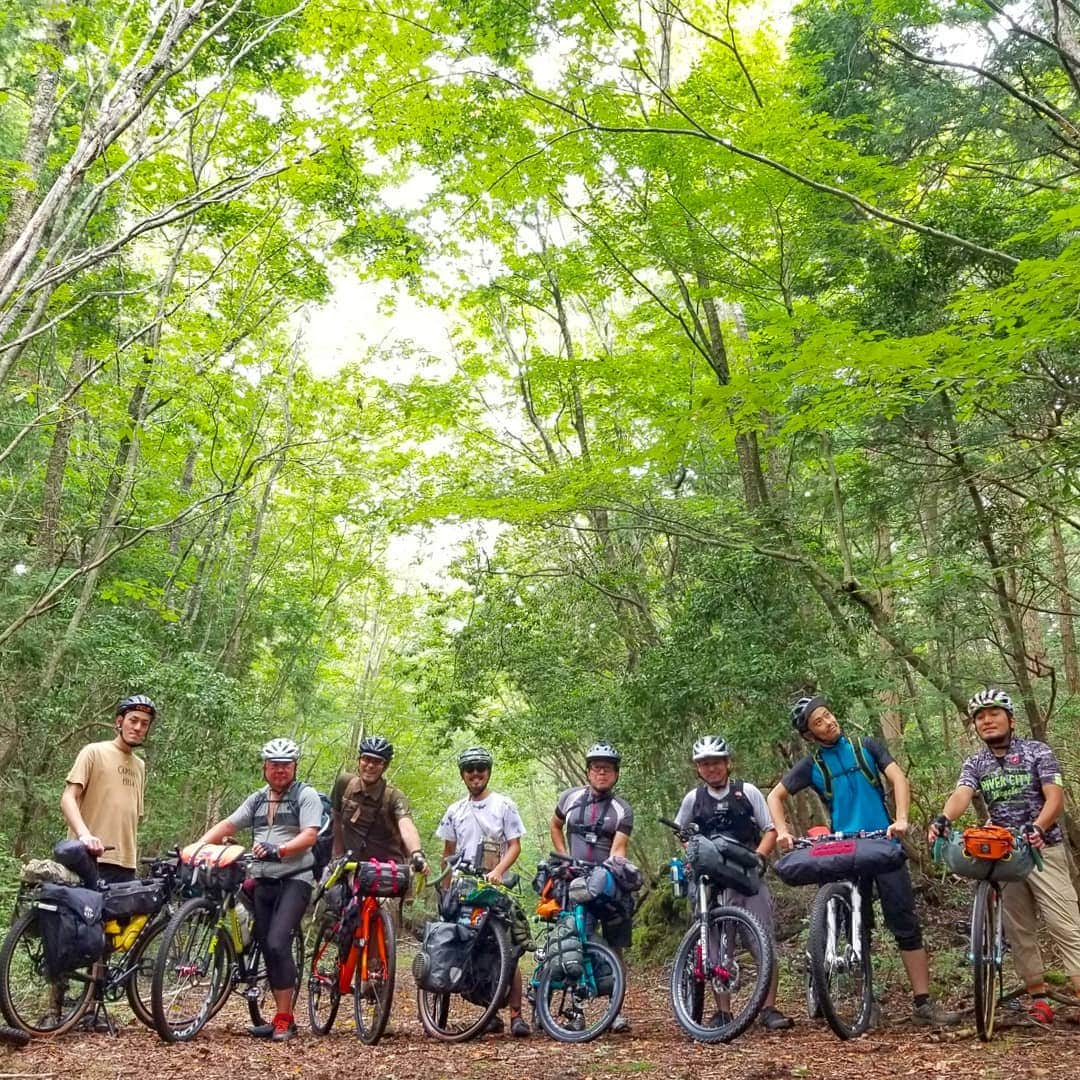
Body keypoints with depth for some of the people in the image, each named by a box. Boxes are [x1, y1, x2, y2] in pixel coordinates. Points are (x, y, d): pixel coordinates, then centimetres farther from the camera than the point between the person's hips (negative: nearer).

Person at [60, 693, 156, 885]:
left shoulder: (140, 766, 21)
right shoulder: (94, 752, 2)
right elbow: (68, 799, -9)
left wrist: (135, 859, 16)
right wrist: (84, 834, -26)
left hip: (126, 865, 6)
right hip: (92, 861, -6)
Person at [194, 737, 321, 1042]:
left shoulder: (306, 796, -3)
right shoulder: (257, 799, 16)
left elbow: (309, 836, -15)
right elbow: (226, 826, 12)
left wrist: (278, 850, -30)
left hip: (294, 880, -6)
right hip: (262, 881, 6)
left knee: (277, 944, -18)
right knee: (268, 949, 7)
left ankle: (284, 1019, -8)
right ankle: (283, 1017, 17)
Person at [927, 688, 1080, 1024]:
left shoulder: (1037, 752, -3)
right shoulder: (974, 765, 5)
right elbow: (961, 795, -13)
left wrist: (1037, 828, -31)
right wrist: (943, 820, -36)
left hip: (1042, 848, -4)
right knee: (1019, 930, 6)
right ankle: (1039, 998, 15)